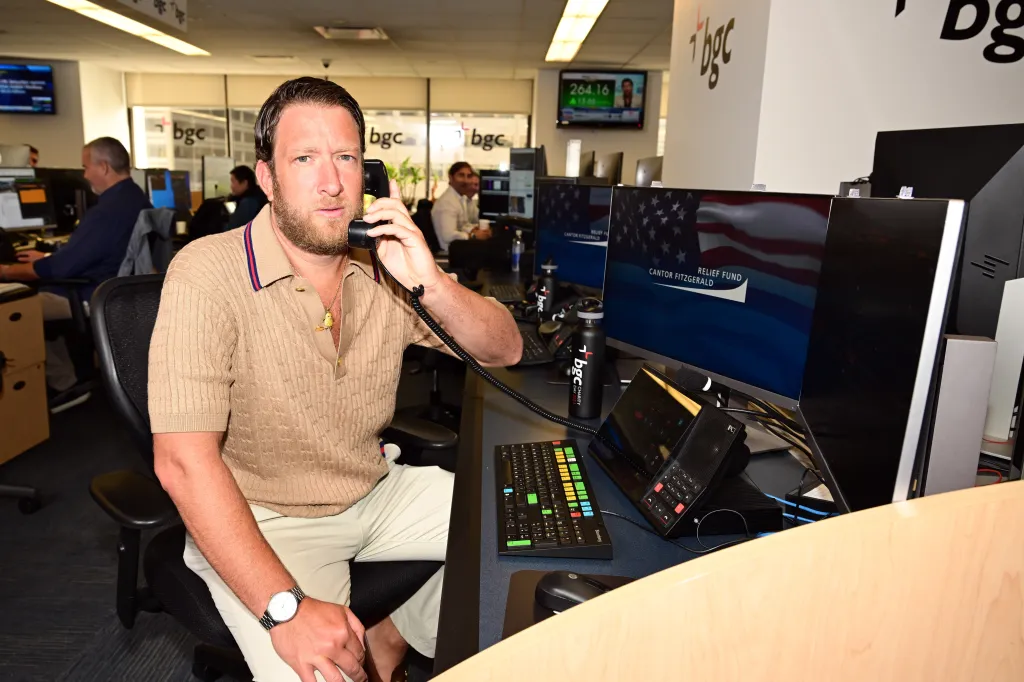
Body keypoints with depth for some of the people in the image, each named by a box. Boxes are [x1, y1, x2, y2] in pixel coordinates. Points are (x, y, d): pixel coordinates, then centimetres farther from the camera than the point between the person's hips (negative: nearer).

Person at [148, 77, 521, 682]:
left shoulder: (386, 263, -3)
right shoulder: (207, 273, -18)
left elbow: (506, 351, -4)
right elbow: (184, 459, -24)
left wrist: (433, 284, -24)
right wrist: (286, 607, -30)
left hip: (377, 492, 6)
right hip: (262, 518, -5)